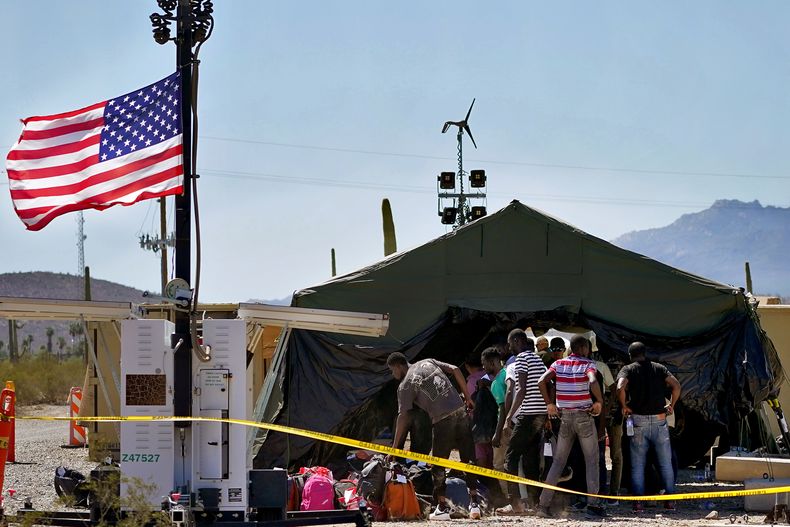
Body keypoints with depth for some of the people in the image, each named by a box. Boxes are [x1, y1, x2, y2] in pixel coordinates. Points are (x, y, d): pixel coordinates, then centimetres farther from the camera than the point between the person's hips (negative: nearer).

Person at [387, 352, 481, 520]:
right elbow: (455, 370, 10)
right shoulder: (428, 362, 16)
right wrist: (468, 397, 15)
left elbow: (402, 417, -6)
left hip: (442, 421, -5)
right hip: (461, 412, 5)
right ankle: (474, 503, 6)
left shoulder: (405, 386, -1)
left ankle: (442, 507, 9)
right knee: (468, 459, 8)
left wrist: (395, 446, -2)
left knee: (438, 465, 8)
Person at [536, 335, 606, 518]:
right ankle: (592, 503, -3)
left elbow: (541, 381, -7)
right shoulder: (587, 364, -6)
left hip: (565, 416, 4)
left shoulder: (559, 364, 5)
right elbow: (593, 382, -26)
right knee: (592, 461, 5)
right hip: (584, 416, -4)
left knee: (558, 461, 9)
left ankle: (543, 503, 1)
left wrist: (549, 404, 2)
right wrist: (599, 401, -13)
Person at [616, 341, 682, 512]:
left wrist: (624, 406, -5)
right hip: (659, 420, 1)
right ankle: (670, 500, 10)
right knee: (666, 463, 10)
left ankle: (638, 501, -1)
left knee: (638, 465, 4)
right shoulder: (659, 368, 7)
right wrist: (671, 405, 6)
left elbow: (620, 387, -19)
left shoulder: (628, 369, 1)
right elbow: (676, 385, -6)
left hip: (638, 421, -1)